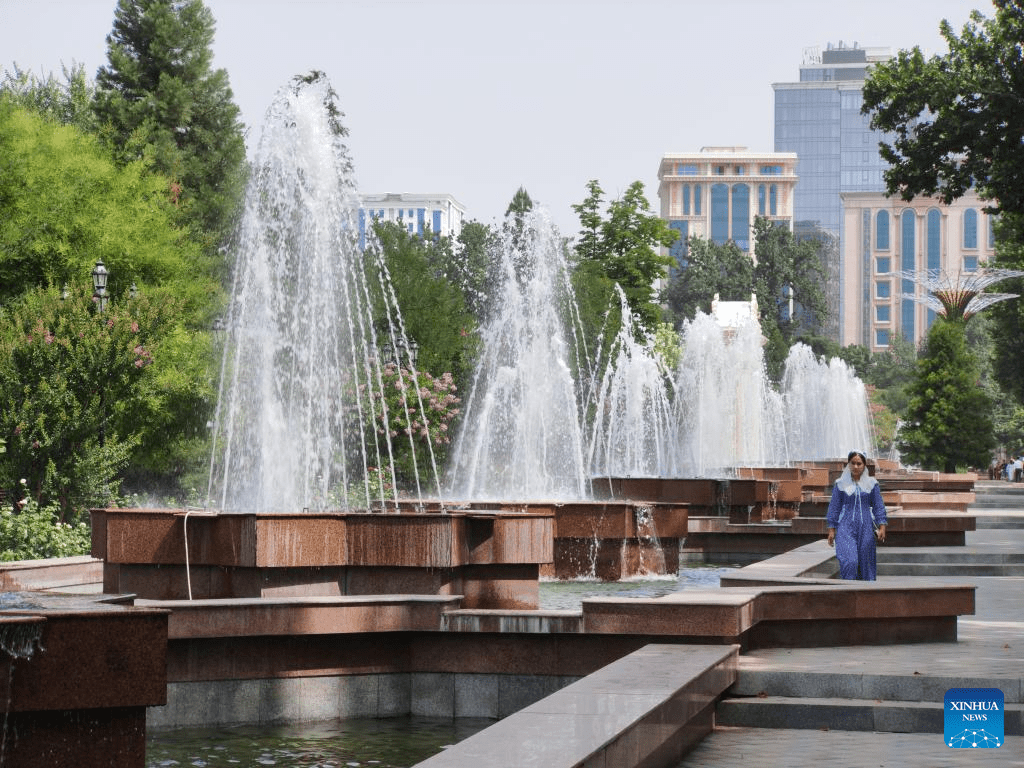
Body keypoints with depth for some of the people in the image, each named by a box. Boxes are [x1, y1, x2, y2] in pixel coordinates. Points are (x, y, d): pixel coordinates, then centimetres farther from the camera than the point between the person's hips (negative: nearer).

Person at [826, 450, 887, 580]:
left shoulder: (872, 484, 7)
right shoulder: (841, 484, 5)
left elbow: (879, 506, 8)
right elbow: (834, 507, 8)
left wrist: (882, 527, -2)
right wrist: (831, 530, 3)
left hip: (866, 528, 2)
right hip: (846, 527, -2)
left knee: (866, 562, 4)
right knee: (849, 561, -16)